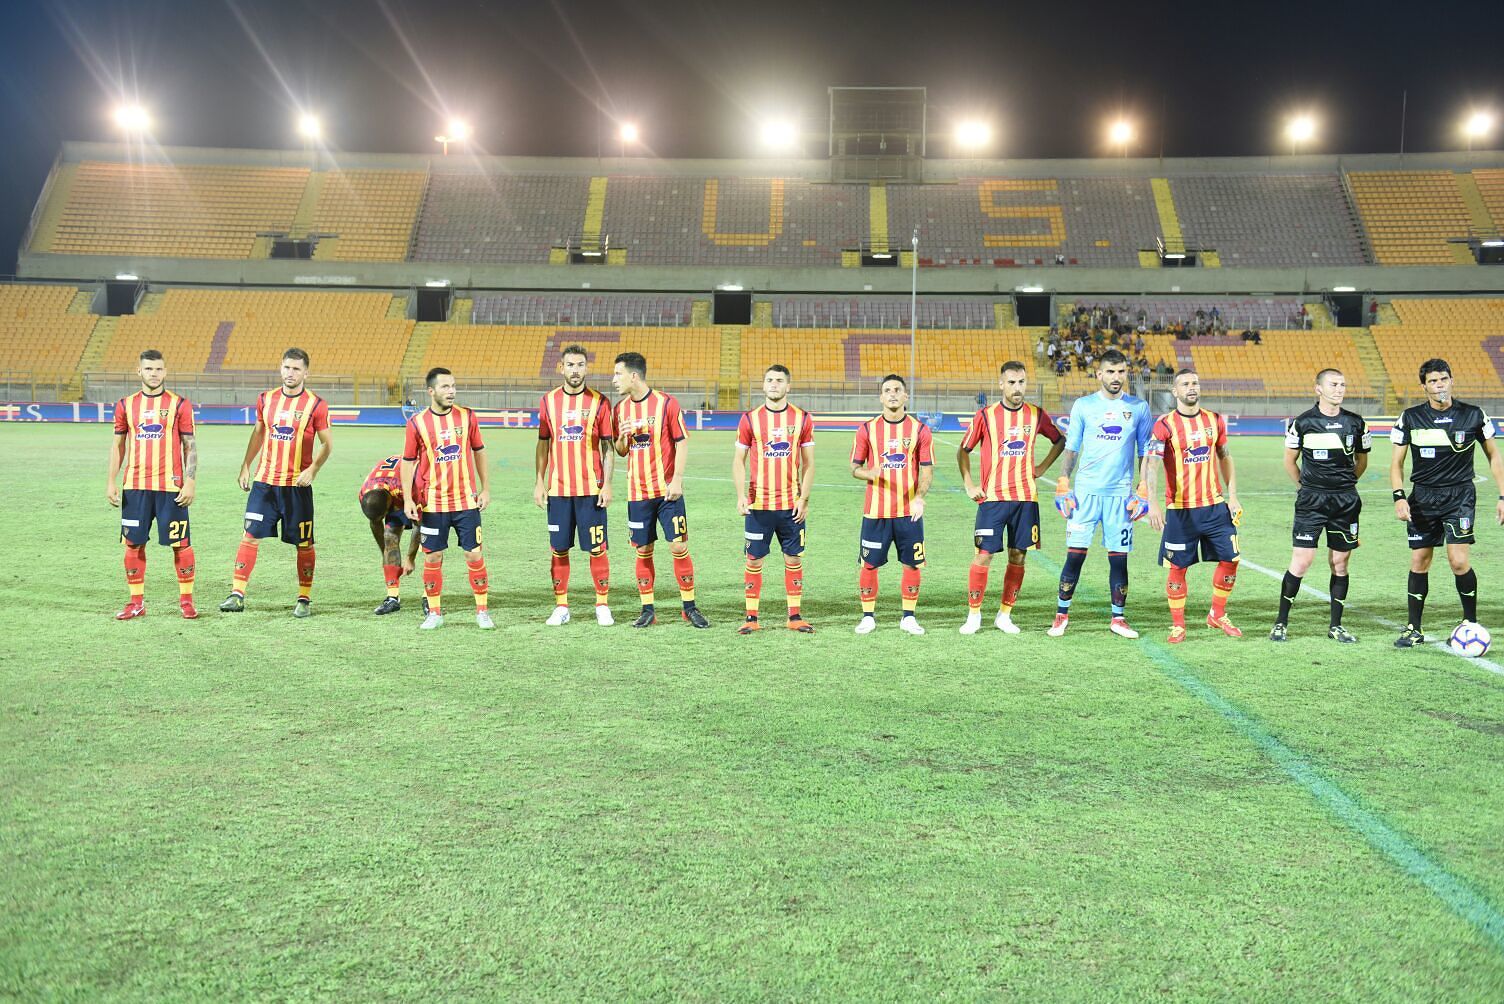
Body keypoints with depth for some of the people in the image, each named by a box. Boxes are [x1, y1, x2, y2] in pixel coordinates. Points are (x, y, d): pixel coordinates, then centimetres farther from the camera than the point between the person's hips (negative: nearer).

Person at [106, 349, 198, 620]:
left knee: (181, 543, 0)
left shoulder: (179, 404, 0)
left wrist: (190, 482, -9)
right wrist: (111, 482, 6)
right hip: (135, 486, 3)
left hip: (171, 486, -3)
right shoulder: (126, 404, 9)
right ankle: (136, 602, 14)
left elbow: (190, 446, 0)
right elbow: (118, 445, 13)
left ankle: (186, 600, 10)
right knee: (133, 543, 4)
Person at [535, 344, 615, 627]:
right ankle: (561, 607, 14)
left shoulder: (599, 402, 0)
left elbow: (608, 447, 1)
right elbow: (543, 444, 11)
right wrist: (539, 482, 4)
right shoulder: (548, 401, 7)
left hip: (591, 488, -2)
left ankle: (602, 606, 10)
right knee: (558, 549, 5)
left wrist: (607, 484, -6)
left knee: (596, 548, 1)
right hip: (557, 489, 2)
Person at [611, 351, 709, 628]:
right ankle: (648, 610, 13)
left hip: (667, 491, -4)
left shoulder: (666, 403, -6)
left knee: (679, 546, -4)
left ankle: (689, 606, 8)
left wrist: (676, 480, -13)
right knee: (643, 551, 5)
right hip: (637, 492, 4)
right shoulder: (621, 408, 9)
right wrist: (622, 439, -7)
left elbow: (682, 443, -5)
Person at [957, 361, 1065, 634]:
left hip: (1025, 498, 3)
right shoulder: (985, 416, -2)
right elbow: (963, 450, 8)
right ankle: (973, 615, 5)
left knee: (1018, 556, 4)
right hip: (992, 497, -2)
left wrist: (1042, 468, 10)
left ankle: (1004, 615, 15)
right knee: (983, 555, -6)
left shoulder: (1037, 415, 4)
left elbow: (1059, 441, 21)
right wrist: (969, 485, 1)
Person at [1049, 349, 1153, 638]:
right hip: (1086, 490, -1)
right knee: (1075, 554, -3)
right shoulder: (1083, 405, 5)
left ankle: (1118, 618, 15)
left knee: (1119, 557, 3)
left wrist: (1143, 488, 3)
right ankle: (1062, 615, 8)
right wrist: (1062, 484, 0)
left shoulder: (1138, 408, 6)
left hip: (1121, 492, 1)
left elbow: (1145, 452, 10)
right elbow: (1071, 448, 8)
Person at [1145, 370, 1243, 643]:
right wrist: (1153, 502, -30)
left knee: (1230, 559, 6)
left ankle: (1217, 615, 25)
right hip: (1180, 509, -4)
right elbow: (1151, 464, -17)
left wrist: (1232, 496, 10)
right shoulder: (1165, 425, -9)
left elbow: (1225, 458, 16)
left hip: (1215, 505, 4)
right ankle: (1177, 625, 14)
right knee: (1178, 567, 1)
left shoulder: (1215, 421, 6)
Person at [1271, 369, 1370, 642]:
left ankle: (1335, 625, 17)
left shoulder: (1355, 422, 4)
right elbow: (1289, 461, 9)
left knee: (1340, 563, 7)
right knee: (1301, 561, -8)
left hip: (1346, 501, 3)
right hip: (1311, 501, -3)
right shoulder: (1302, 422, -3)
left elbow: (1362, 460, 18)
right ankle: (1281, 622, 4)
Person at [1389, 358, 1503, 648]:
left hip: (1460, 496, -2)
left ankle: (1471, 621, 9)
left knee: (1459, 561, -12)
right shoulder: (1410, 418, -1)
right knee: (1419, 562, 3)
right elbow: (1396, 463, 3)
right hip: (1422, 497, 2)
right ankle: (1414, 629, 14)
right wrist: (1399, 497, -11)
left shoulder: (1473, 415, -3)